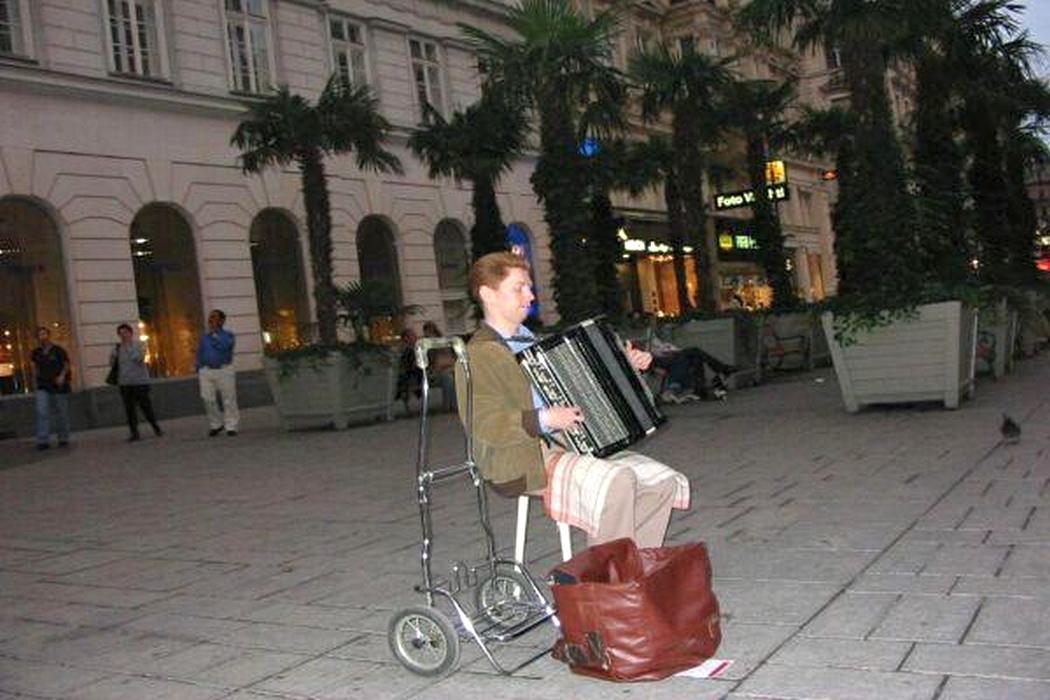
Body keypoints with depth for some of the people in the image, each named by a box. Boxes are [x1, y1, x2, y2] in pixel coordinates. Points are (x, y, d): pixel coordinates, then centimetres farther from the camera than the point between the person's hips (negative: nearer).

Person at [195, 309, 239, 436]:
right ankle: (216, 424, 9)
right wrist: (199, 371, 10)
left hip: (224, 370, -3)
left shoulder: (228, 335, 4)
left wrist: (214, 333, -9)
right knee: (208, 399, -6)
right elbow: (199, 355, 20)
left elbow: (223, 346, -17)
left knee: (229, 400, -2)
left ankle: (231, 426, 6)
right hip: (206, 371, 3)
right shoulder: (204, 338, 17)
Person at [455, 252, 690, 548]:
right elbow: (483, 424, -19)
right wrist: (543, 420, -31)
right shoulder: (477, 354, -7)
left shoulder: (533, 341, 23)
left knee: (663, 480, -6)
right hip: (526, 463, -9)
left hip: (573, 446, 9)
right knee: (617, 480, -30)